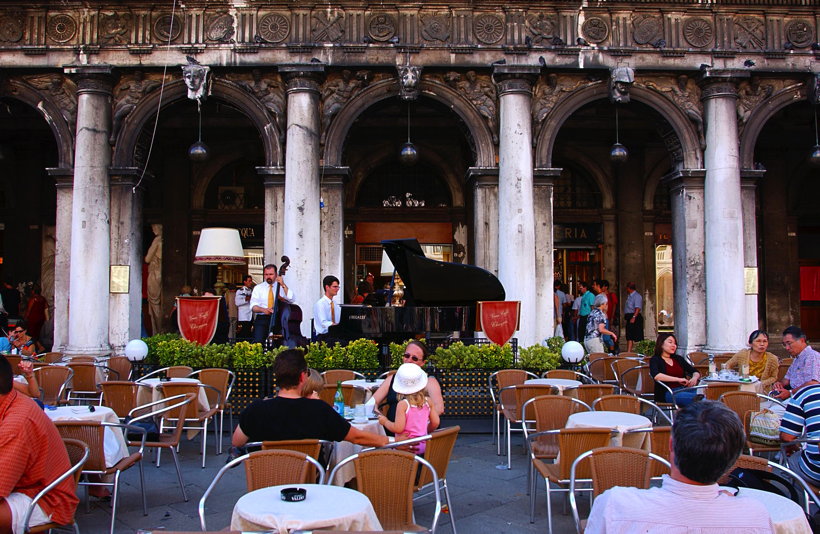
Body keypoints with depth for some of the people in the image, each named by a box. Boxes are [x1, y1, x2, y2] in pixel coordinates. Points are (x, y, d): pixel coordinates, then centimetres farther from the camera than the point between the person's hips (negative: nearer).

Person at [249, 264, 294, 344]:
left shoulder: (282, 287, 11)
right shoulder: (258, 288, 13)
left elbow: (291, 299, -7)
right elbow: (253, 307, 2)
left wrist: (283, 285, -11)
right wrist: (263, 310, -18)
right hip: (262, 320, 0)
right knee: (258, 342, -17)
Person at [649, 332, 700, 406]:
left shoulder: (678, 359, 24)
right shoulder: (655, 360, 6)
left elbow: (695, 372, 23)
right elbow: (656, 376, -15)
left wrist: (695, 378, -3)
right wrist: (678, 379, -19)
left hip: (683, 389, 5)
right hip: (667, 393, -5)